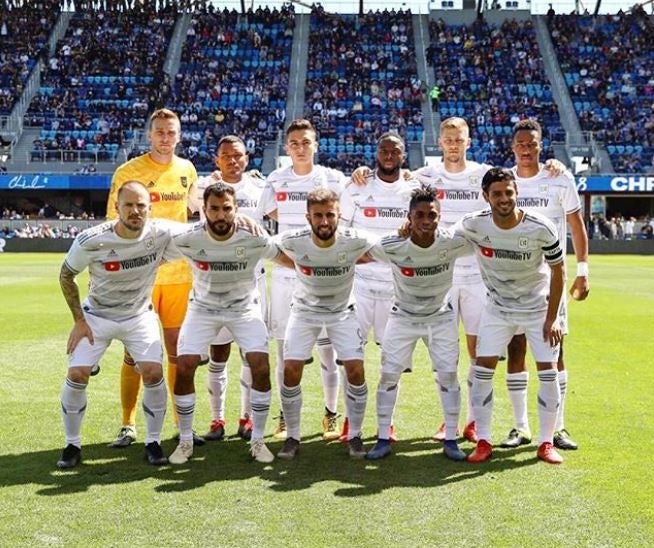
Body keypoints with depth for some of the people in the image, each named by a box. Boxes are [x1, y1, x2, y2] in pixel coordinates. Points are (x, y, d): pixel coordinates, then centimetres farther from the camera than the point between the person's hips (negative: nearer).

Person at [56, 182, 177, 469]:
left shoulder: (161, 235, -21)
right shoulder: (91, 240, -24)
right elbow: (66, 276, -6)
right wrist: (79, 320, -8)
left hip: (139, 316, 1)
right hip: (97, 316, -1)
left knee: (153, 373, -14)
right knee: (77, 374, -11)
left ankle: (153, 443, 7)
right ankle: (72, 445, 10)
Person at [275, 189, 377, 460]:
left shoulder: (354, 241, -25)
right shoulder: (292, 242, -24)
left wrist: (347, 264, -10)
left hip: (343, 312, 0)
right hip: (305, 311, 0)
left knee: (356, 369, -11)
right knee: (291, 370, -10)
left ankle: (355, 436, 9)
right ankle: (292, 437, 8)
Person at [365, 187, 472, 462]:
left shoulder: (453, 243, -23)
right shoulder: (391, 247, -25)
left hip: (441, 317, 1)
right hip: (403, 317, 0)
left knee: (448, 375, -1)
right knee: (388, 375, -3)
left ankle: (451, 440, 14)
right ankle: (383, 439, 11)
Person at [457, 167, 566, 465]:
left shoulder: (541, 229, -24)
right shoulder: (474, 225, -20)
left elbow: (557, 271, -12)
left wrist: (551, 319, -11)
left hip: (539, 307, -1)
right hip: (498, 308, 1)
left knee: (548, 373, -3)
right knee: (482, 370, -5)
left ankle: (546, 443, 12)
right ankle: (483, 442, 7)